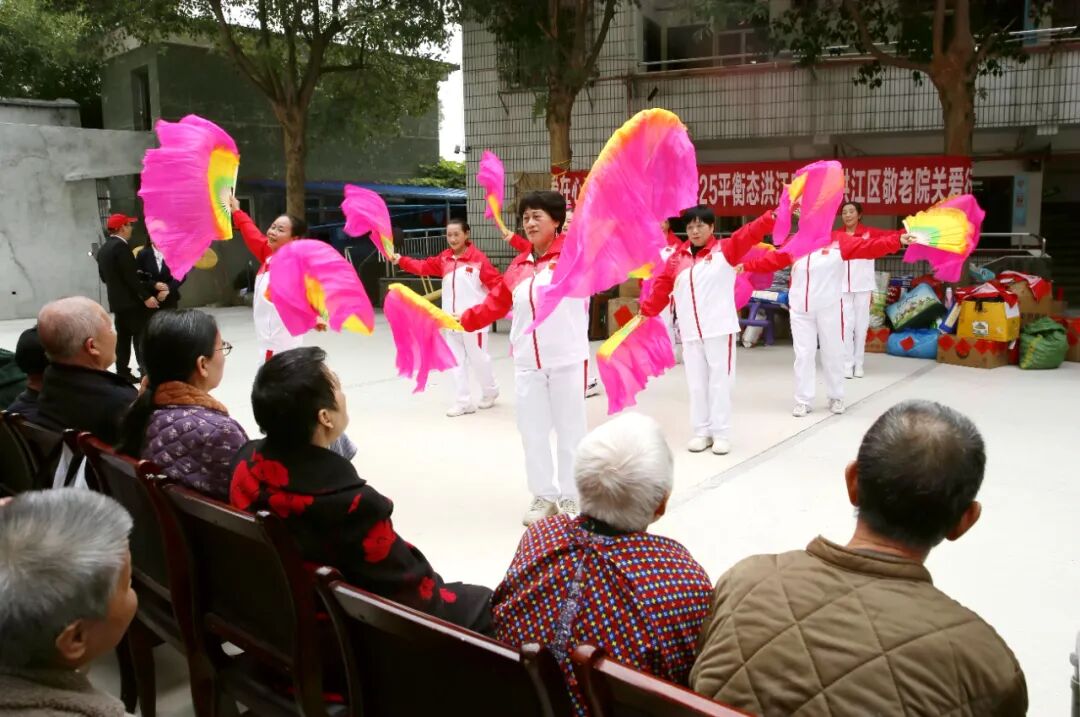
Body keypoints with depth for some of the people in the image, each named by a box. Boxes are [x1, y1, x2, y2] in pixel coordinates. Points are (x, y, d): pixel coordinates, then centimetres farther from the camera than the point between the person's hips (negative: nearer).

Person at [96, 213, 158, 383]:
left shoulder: (103, 249, 13)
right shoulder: (121, 246, -15)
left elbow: (104, 276, 19)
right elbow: (130, 276, -21)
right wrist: (146, 296, -20)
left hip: (117, 301, 9)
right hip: (131, 300, -9)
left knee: (123, 337, 10)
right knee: (142, 337, -6)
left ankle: (123, 373, 11)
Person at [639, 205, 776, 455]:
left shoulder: (725, 249, -1)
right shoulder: (677, 258, 7)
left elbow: (750, 233, -14)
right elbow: (662, 286, 9)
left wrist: (773, 217, -28)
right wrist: (646, 311, 5)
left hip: (719, 329, -3)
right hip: (690, 332, 4)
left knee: (719, 381, 2)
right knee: (696, 383, 10)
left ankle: (721, 434, 11)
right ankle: (701, 432, 21)